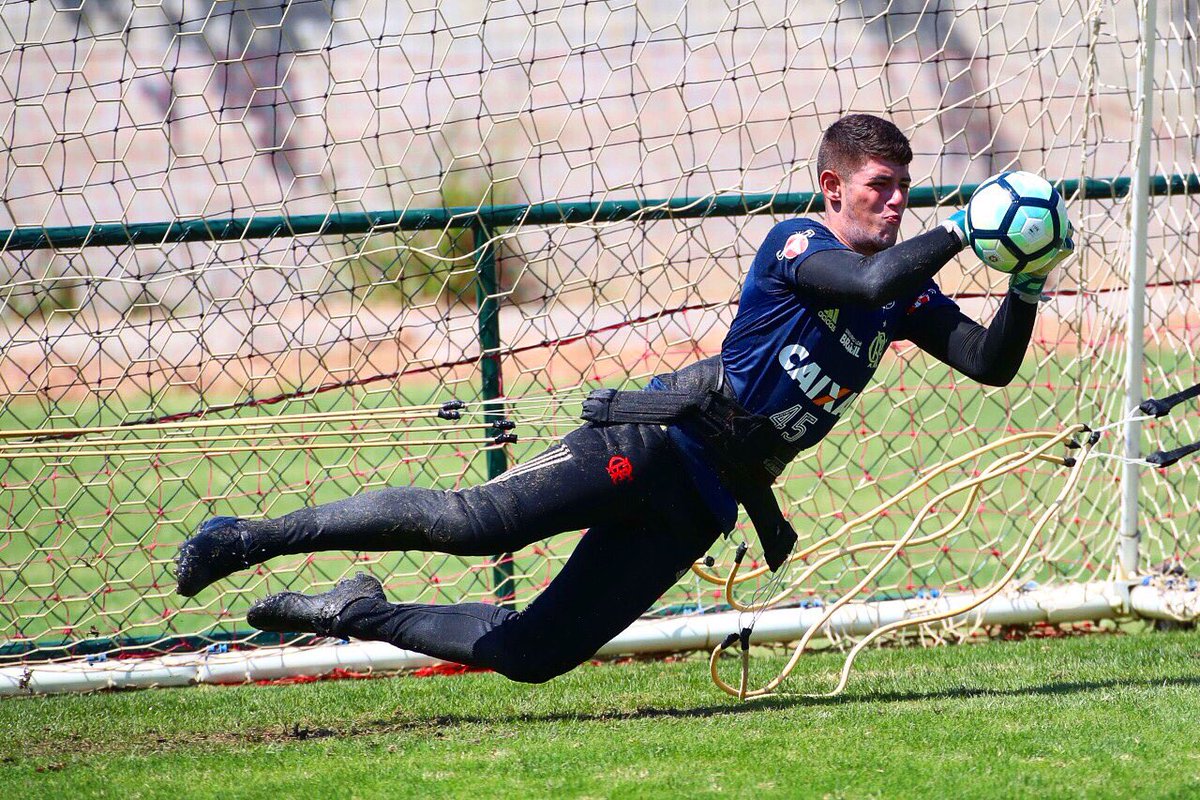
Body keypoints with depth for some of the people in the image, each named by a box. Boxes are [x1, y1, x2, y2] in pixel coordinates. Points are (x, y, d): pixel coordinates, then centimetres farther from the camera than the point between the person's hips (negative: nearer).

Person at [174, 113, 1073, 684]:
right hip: (657, 438, -7)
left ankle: (358, 614, 17)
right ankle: (253, 537, -16)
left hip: (705, 499, 7)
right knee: (475, 520, -25)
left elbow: (992, 364, 13)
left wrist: (1027, 289, -2)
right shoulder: (795, 243, -8)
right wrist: (959, 232, -19)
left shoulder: (909, 292, 14)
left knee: (531, 654, -2)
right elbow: (875, 282, -26)